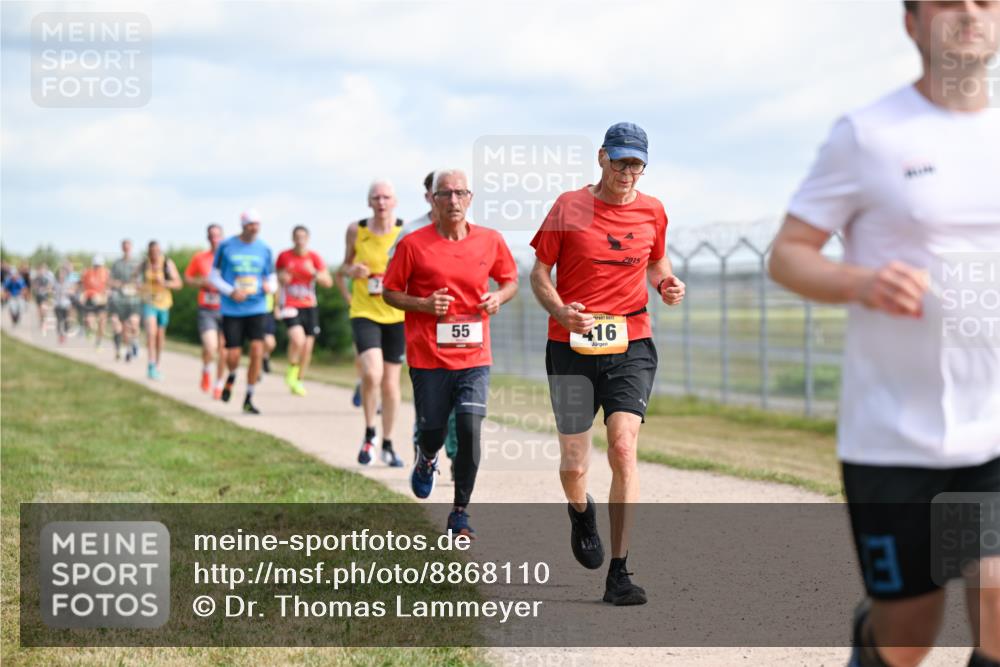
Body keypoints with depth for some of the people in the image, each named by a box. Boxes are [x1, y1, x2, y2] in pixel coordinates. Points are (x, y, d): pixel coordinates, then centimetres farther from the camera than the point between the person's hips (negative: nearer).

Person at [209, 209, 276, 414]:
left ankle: (249, 399, 0)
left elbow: (272, 279, 13)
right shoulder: (226, 247, 0)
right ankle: (231, 376, 35)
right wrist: (231, 292, -12)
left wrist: (269, 287, -11)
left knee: (257, 351, -13)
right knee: (233, 356, -3)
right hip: (232, 310, -1)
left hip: (256, 308, 1)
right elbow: (214, 276, 5)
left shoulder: (264, 249, 6)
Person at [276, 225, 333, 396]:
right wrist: (283, 277, -9)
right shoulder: (284, 256, 0)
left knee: (307, 346, 4)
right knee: (297, 339, -25)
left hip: (309, 306, 2)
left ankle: (298, 381, 22)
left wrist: (314, 273, -21)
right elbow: (278, 278, 14)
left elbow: (328, 282, -5)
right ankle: (292, 370, 2)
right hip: (290, 305, -2)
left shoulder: (314, 258, 1)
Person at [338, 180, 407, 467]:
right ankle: (369, 435, 2)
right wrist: (351, 270, -9)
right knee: (371, 373, -21)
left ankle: (388, 445, 24)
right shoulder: (356, 231, -1)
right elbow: (345, 265, 14)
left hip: (397, 315, 1)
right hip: (364, 313, -1)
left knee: (390, 382, 7)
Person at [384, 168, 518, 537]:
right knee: (433, 433, 6)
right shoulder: (414, 244, -5)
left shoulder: (491, 241, 3)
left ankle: (460, 512, 3)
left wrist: (499, 296, -5)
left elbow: (510, 280, 18)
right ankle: (426, 459, 46)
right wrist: (423, 305, -14)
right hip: (428, 357, -1)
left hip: (474, 356, 1)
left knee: (470, 430, -12)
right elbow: (390, 292, 3)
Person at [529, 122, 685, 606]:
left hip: (631, 347, 1)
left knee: (623, 447, -18)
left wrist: (666, 285, 1)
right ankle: (581, 514, 41)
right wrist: (561, 311, -17)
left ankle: (618, 573, -13)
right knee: (573, 465, 2)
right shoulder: (569, 207, -1)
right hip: (571, 348, -1)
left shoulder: (652, 211, 7)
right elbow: (539, 274, 3)